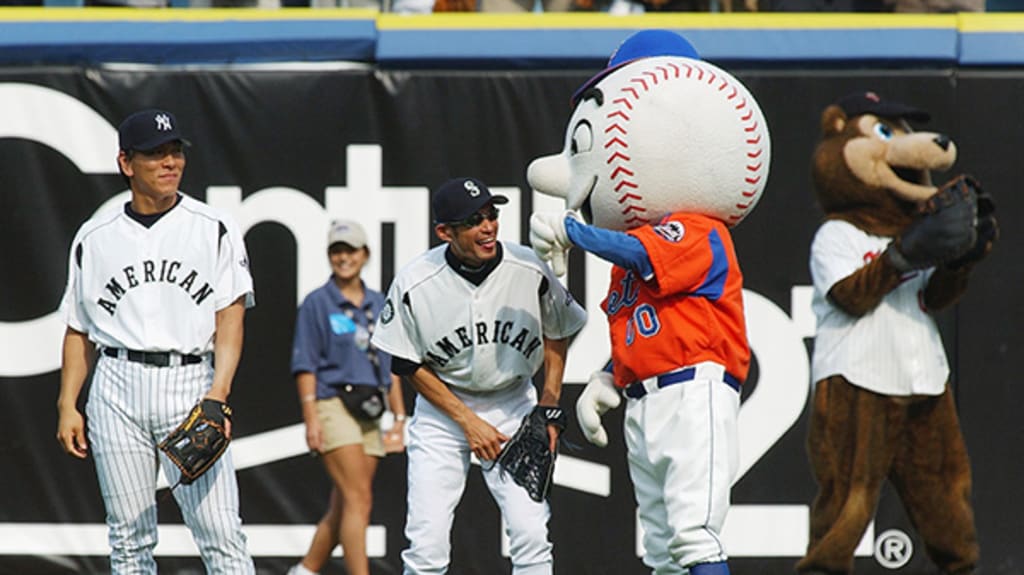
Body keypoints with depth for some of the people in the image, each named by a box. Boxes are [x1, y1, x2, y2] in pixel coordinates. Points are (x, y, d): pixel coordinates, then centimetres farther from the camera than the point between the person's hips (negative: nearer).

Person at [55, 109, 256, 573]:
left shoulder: (214, 229, 5)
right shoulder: (94, 238, 11)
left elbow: (231, 320, -2)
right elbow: (79, 331, 16)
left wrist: (217, 395, -15)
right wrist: (67, 405, 5)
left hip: (191, 383, -2)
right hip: (118, 388, 2)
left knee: (220, 532, -10)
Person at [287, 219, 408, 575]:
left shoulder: (379, 305, 14)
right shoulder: (317, 303, -2)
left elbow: (391, 367, 18)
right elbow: (305, 365, -5)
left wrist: (399, 418, 13)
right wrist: (311, 419, -13)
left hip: (369, 412, 6)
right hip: (333, 407, -6)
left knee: (342, 509, 6)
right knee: (359, 499, -15)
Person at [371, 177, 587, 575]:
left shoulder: (530, 270, -14)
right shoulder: (414, 284, -18)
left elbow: (558, 332, 6)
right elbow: (407, 364, -6)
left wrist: (549, 407, -1)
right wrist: (469, 422, -11)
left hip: (513, 407, 1)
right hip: (441, 407, -1)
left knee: (530, 534, -10)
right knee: (427, 543, -6)